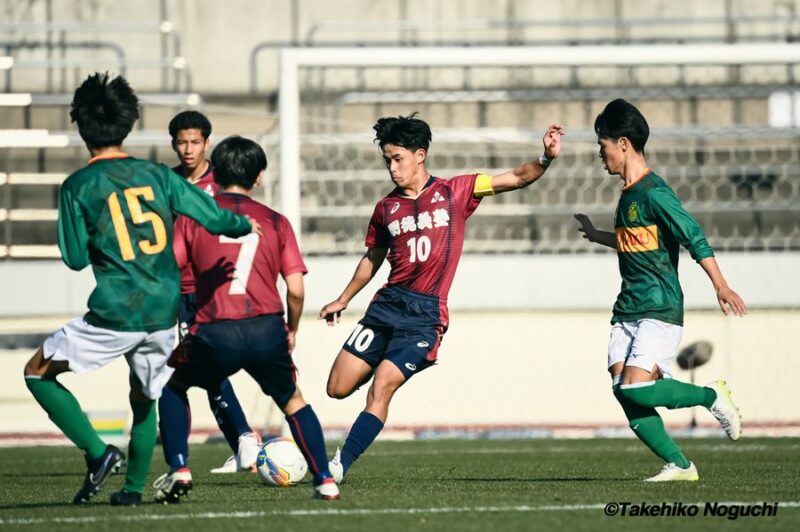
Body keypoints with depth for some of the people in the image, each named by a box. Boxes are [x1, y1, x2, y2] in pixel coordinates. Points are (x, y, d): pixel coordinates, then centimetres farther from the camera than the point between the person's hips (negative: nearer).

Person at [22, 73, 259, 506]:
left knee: (38, 373, 11)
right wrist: (247, 225, 25)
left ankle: (98, 452, -4)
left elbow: (76, 259, -2)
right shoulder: (157, 175, 5)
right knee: (144, 398, 25)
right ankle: (133, 487, 20)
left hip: (114, 315, -4)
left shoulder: (78, 186, -5)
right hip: (164, 312, 4)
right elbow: (215, 218, 4)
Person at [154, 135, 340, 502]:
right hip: (267, 330, 1)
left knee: (173, 386, 26)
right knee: (293, 401, 26)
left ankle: (178, 470, 10)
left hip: (214, 334, -1)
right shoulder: (275, 222, 11)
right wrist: (291, 331, 22)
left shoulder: (193, 216, 8)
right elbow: (296, 290, 5)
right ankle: (325, 481, 15)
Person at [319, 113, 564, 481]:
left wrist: (545, 159, -19)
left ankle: (340, 465, -13)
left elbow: (517, 178, -1)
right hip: (388, 303, 5)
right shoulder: (386, 208, 11)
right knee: (338, 388, 2)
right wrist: (344, 299, 32)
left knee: (381, 387, -17)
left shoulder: (454, 192, 1)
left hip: (425, 313, -5)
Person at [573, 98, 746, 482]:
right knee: (622, 389, -6)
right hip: (628, 310, 9)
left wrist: (720, 286, -28)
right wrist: (597, 236, 42)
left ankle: (711, 396, 4)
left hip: (660, 310, -9)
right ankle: (678, 465, 0)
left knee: (637, 388, -20)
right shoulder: (628, 192, 15)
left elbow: (694, 237, -19)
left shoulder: (653, 192, -13)